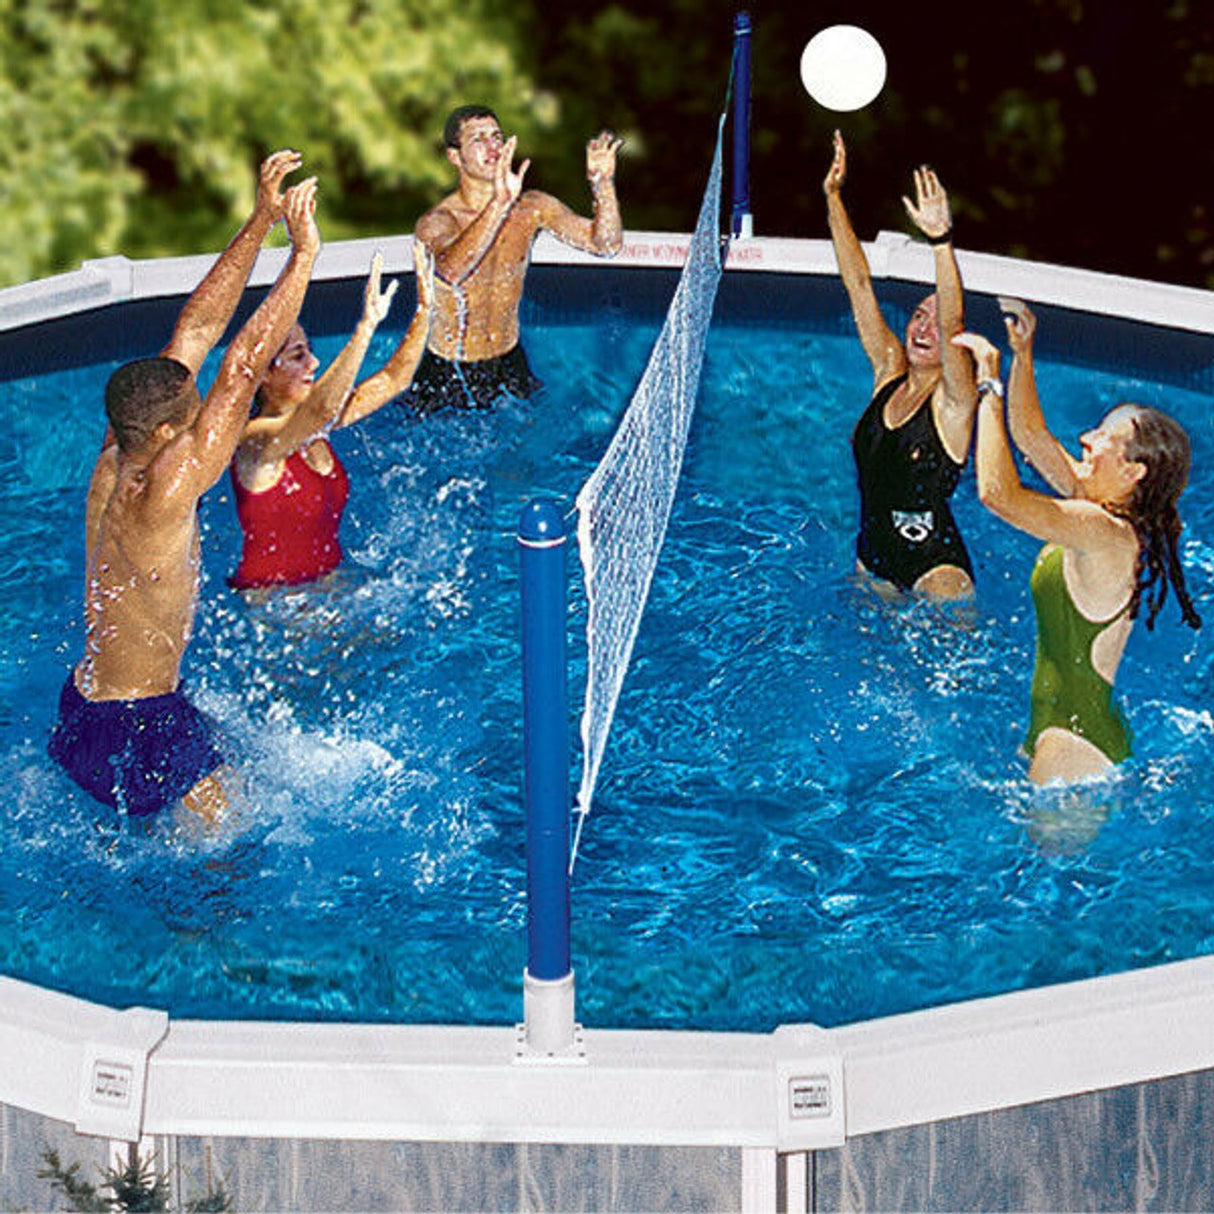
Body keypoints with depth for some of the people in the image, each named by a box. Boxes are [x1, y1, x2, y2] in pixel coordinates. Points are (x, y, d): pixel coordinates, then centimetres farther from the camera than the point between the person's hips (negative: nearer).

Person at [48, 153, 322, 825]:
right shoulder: (161, 492, -27)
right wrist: (303, 252, -27)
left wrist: (260, 222, -1)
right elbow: (243, 367, -29)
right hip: (138, 731, -9)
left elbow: (196, 329, 0)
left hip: (85, 708, 9)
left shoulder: (115, 460, -2)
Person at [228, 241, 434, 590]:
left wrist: (424, 309, -3)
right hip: (269, 597, -7)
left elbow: (393, 380, 8)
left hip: (328, 580, 7)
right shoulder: (254, 439, -20)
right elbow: (320, 409, -39)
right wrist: (366, 326, -44)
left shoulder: (311, 427, 4)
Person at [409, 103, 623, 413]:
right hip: (447, 373, -4)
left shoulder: (532, 207, -7)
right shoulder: (435, 223, -22)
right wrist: (500, 205, -56)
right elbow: (451, 271, -45)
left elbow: (606, 245, -11)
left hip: (511, 364, 4)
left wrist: (603, 185, -30)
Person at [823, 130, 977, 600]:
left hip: (934, 568, -6)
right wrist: (833, 198, -8)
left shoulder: (953, 401, -13)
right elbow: (860, 285, -3)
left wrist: (941, 241, -47)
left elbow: (952, 325, -32)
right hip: (873, 557, 6)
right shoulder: (889, 372, 1)